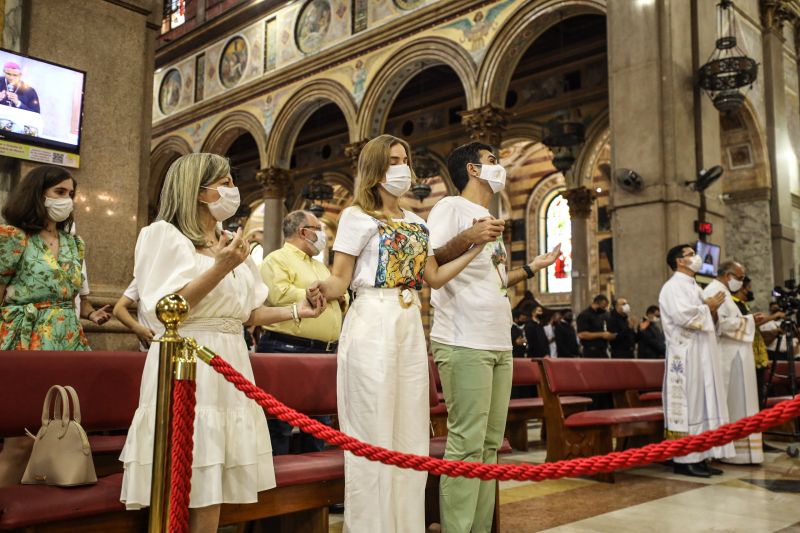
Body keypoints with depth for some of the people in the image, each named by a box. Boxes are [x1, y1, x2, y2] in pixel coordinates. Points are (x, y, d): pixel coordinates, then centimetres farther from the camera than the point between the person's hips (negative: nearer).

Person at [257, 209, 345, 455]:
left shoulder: (320, 266, 24)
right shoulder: (277, 259, -2)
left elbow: (340, 300, 26)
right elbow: (279, 296, -19)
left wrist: (340, 297, 2)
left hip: (325, 353, 8)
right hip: (287, 351, -8)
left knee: (320, 421, 13)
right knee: (281, 424, -3)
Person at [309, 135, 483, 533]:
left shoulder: (416, 222, 16)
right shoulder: (357, 216, -2)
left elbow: (434, 278, 13)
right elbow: (339, 281, -7)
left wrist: (475, 249, 8)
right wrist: (323, 290, -29)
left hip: (410, 326, 6)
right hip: (372, 325, -6)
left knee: (410, 432, 9)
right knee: (373, 433, -3)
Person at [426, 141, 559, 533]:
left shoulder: (490, 220, 24)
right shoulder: (451, 207, -3)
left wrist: (532, 268, 28)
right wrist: (466, 239, -27)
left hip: (499, 344, 9)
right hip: (464, 344, -9)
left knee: (489, 444, 9)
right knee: (466, 443, -11)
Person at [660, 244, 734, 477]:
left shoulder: (695, 287, 20)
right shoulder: (673, 286, -8)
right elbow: (683, 315, -24)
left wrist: (712, 310, 3)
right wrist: (708, 307, -9)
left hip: (703, 355, 9)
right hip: (686, 356, -9)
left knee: (704, 403, 8)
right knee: (687, 404, -8)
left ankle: (700, 457, 13)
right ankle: (684, 460, -4)